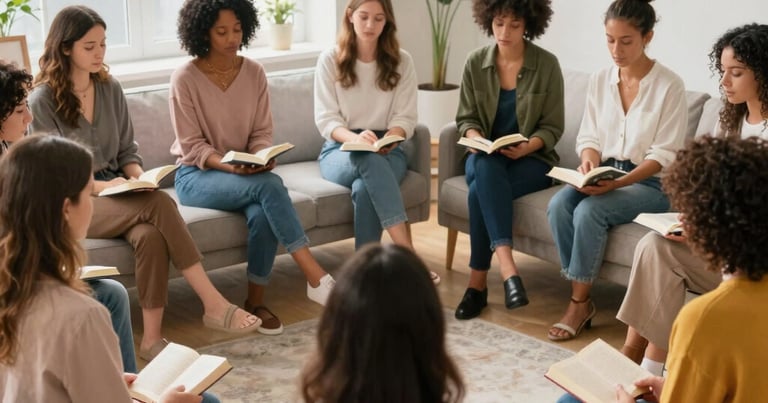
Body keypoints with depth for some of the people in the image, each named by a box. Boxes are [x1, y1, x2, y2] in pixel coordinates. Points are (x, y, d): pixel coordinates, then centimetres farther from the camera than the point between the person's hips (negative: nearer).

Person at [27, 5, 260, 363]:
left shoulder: (110, 89, 10)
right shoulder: (43, 100, -7)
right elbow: (51, 175, -8)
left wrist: (138, 177, -7)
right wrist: (101, 185, -22)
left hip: (118, 197, 5)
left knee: (150, 235, -32)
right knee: (158, 203, -32)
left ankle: (152, 339, -32)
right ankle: (213, 304, -32)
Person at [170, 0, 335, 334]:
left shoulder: (254, 73, 3)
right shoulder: (185, 78, -10)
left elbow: (262, 133, 4)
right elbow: (192, 147, -11)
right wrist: (229, 165, -27)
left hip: (247, 174, 4)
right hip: (197, 176, -4)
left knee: (262, 215, -32)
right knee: (269, 185, -32)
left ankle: (255, 302, -14)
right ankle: (316, 277, -33)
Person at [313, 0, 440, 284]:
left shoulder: (401, 61, 6)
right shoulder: (330, 60, 2)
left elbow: (405, 117, 1)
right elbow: (325, 119, -5)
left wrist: (389, 138, -22)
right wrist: (355, 138, -26)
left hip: (387, 150, 1)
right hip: (339, 151, -1)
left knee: (364, 188, -36)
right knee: (368, 160, -39)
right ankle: (407, 253, -46)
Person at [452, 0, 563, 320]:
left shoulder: (547, 64, -6)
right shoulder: (475, 63, 1)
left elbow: (553, 127, -4)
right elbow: (466, 117, 7)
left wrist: (527, 147, -23)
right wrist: (475, 137, -16)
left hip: (532, 160, -2)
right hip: (485, 157, 2)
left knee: (481, 189, -33)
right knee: (486, 169, -36)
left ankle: (478, 281, -28)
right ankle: (507, 267, -46)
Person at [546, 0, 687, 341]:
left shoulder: (669, 85, -11)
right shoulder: (599, 81, 5)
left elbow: (663, 156, -13)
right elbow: (589, 137, 9)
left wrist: (618, 182, -25)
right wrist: (589, 162, -14)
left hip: (652, 184, -5)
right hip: (604, 175, 5)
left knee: (589, 210, -30)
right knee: (558, 205, -24)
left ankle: (580, 303, -15)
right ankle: (579, 297, -15)